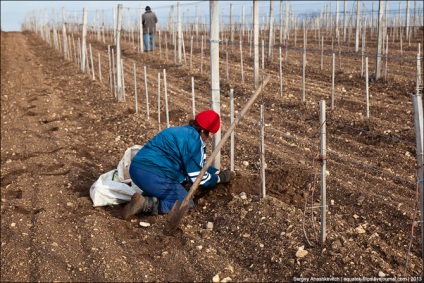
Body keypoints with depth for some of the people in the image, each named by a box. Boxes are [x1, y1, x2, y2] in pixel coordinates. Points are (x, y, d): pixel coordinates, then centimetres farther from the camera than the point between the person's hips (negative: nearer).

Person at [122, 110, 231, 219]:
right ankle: (147, 204, -16)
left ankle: (145, 198, 5)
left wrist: (217, 172, 24)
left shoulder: (187, 132, 18)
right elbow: (197, 176, -8)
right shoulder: (193, 139, -12)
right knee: (187, 204, 0)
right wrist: (219, 178, 8)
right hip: (150, 174, -10)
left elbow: (198, 166, 29)